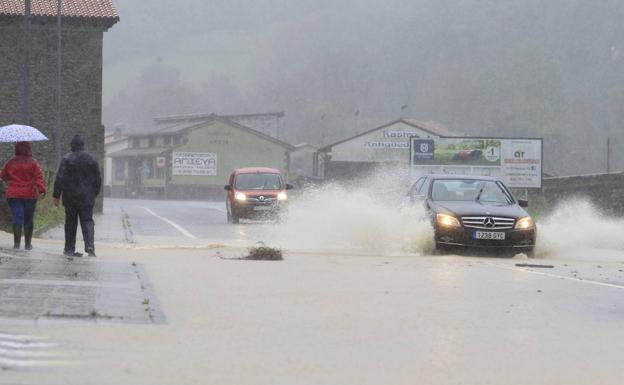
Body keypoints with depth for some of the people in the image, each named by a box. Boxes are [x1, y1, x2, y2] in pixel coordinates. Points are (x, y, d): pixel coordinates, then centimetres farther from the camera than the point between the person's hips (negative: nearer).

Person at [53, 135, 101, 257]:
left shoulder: (67, 159, -8)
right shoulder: (91, 159, 3)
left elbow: (60, 178, -11)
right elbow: (98, 179, 10)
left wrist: (56, 195, -5)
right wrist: (94, 193, 22)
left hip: (70, 197, -2)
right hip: (87, 197, 2)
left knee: (71, 222, 8)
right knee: (87, 221, 2)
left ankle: (69, 248, 13)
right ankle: (90, 246, -18)